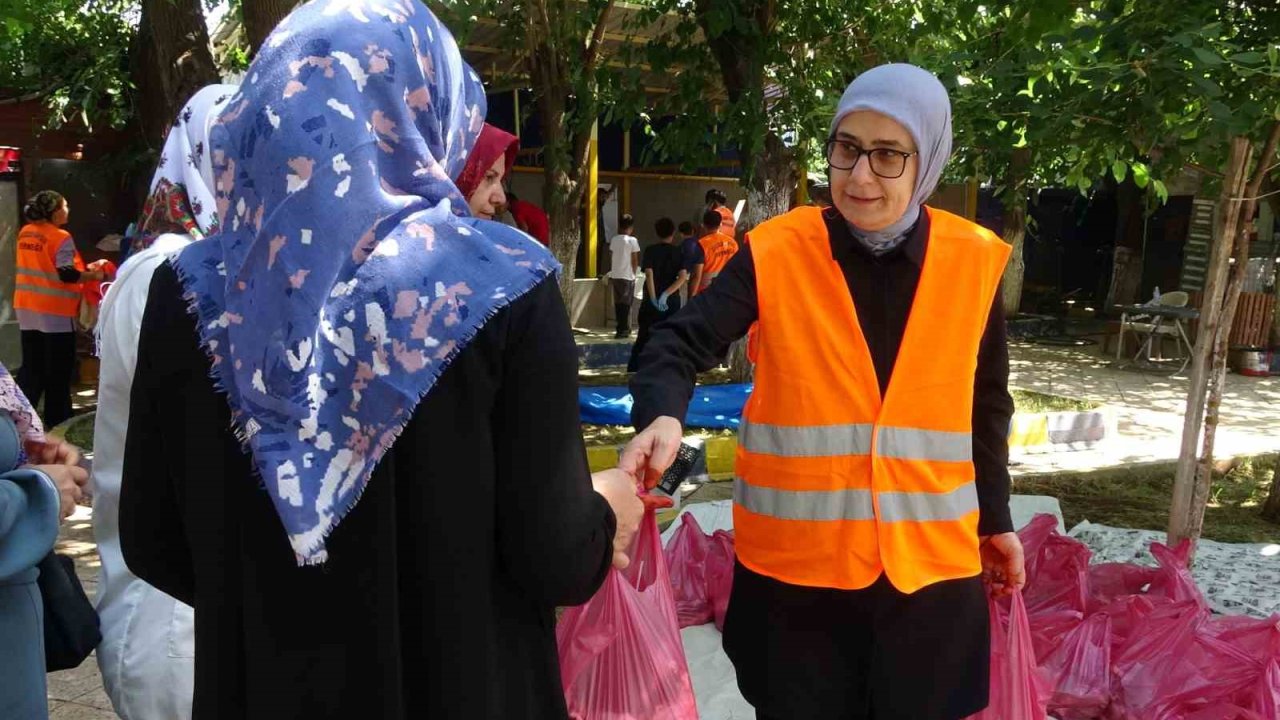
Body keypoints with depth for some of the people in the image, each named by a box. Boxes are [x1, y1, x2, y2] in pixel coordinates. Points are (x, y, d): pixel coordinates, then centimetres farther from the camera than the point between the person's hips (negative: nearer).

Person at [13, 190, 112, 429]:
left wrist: (82, 270, 17)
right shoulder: (61, 237, -15)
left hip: (28, 310, 7)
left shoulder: (25, 233, 8)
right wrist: (92, 275, -6)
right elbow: (66, 274, -20)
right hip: (55, 312, -7)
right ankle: (57, 419, 12)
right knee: (58, 369, 5)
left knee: (31, 366, 15)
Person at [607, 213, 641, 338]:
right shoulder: (632, 240, -7)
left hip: (615, 275, 4)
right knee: (626, 304, 1)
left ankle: (620, 329, 14)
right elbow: (635, 260, -6)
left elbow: (611, 256, 9)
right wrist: (634, 273, 7)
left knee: (618, 303, 10)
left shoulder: (613, 239, 5)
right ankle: (624, 329, 0)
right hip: (627, 276, -4)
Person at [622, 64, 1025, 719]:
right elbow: (684, 342, -13)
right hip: (795, 560, -1)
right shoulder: (777, 253, -8)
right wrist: (661, 416, -34)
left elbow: (985, 407, 9)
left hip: (928, 562, 2)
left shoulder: (973, 262, -1)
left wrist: (995, 518, 15)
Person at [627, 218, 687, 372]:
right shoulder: (679, 252, 2)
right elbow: (683, 277, -11)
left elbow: (649, 273, -14)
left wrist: (653, 298, -17)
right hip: (672, 302, 1)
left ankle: (632, 370, 0)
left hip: (652, 302, -1)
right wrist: (666, 294, -16)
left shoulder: (651, 250, -2)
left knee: (643, 338, 4)